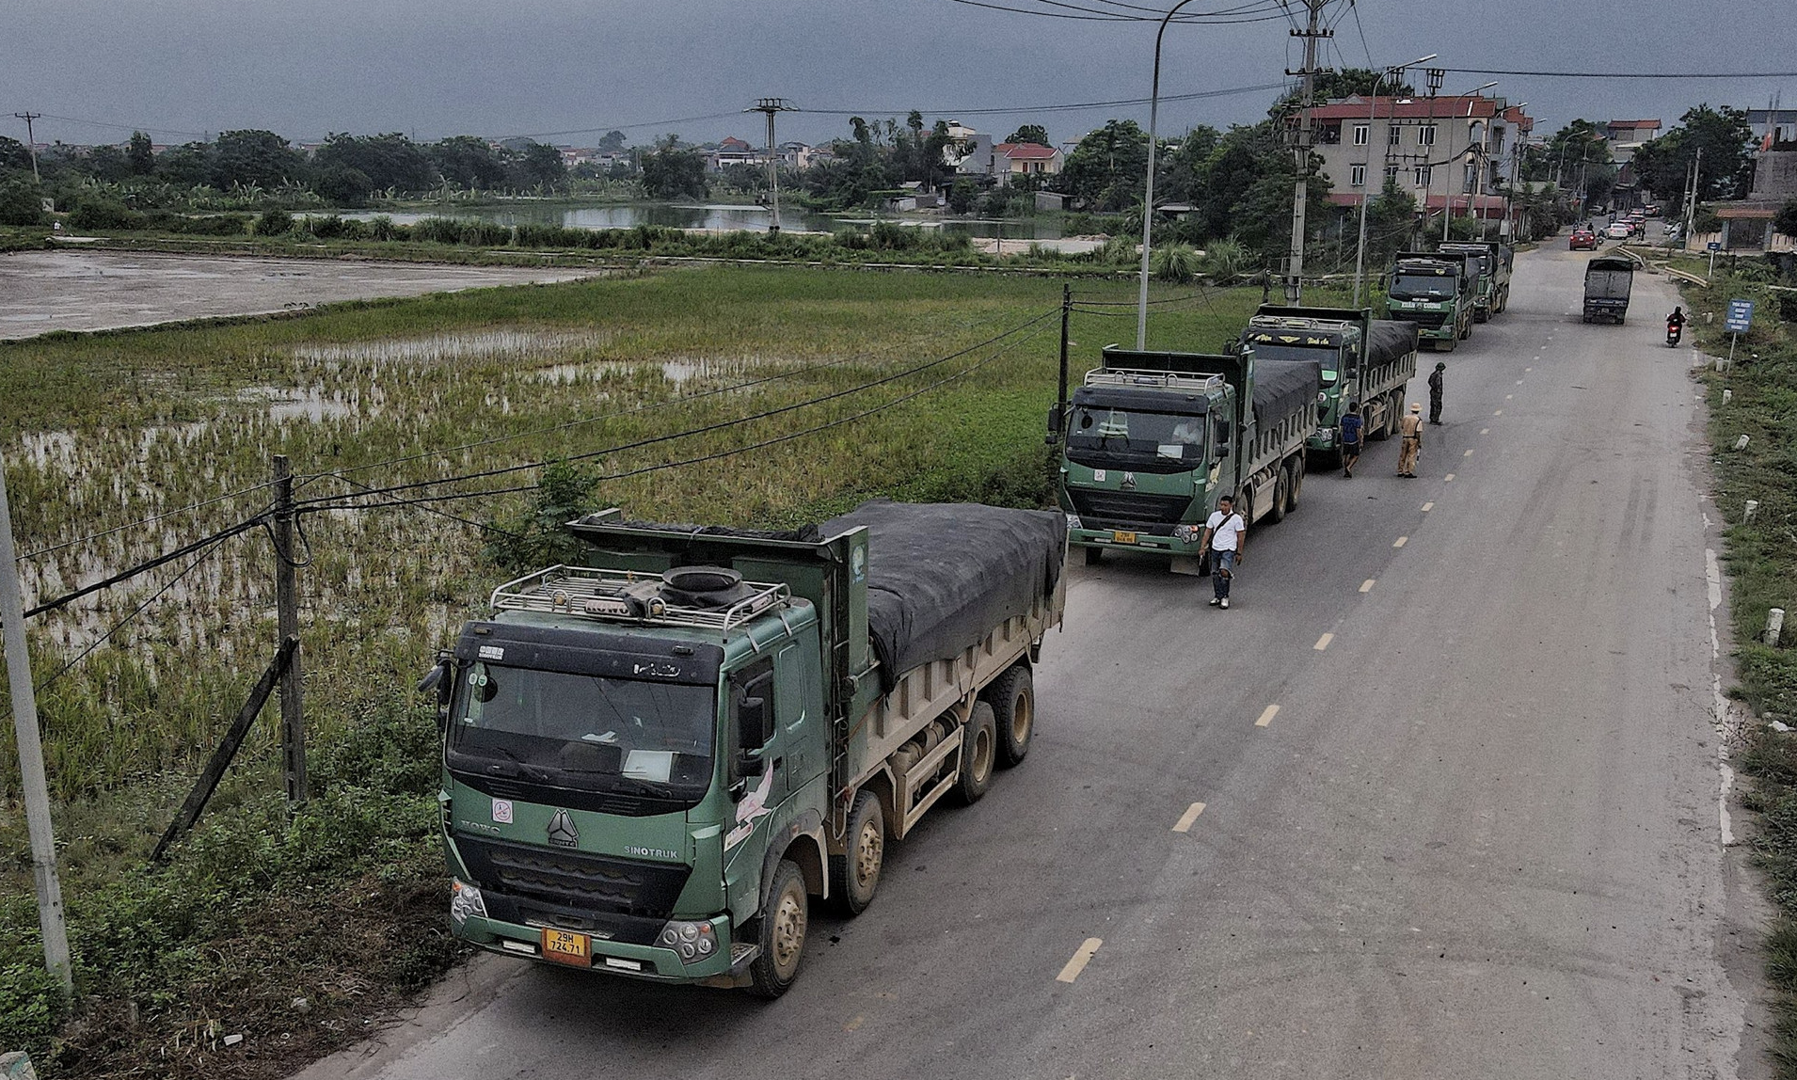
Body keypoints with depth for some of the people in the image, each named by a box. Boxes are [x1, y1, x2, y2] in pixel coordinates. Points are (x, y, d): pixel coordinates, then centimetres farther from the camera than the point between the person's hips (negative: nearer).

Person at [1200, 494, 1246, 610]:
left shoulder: (1236, 518, -5)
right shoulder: (1214, 516, 5)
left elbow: (1241, 536, -1)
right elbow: (1207, 532, 10)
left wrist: (1239, 553, -2)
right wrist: (1202, 548, 4)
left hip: (1229, 549, -5)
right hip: (1215, 549, 5)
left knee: (1224, 571, -22)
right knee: (1215, 574, 8)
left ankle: (1225, 597, -10)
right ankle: (1218, 596, 23)